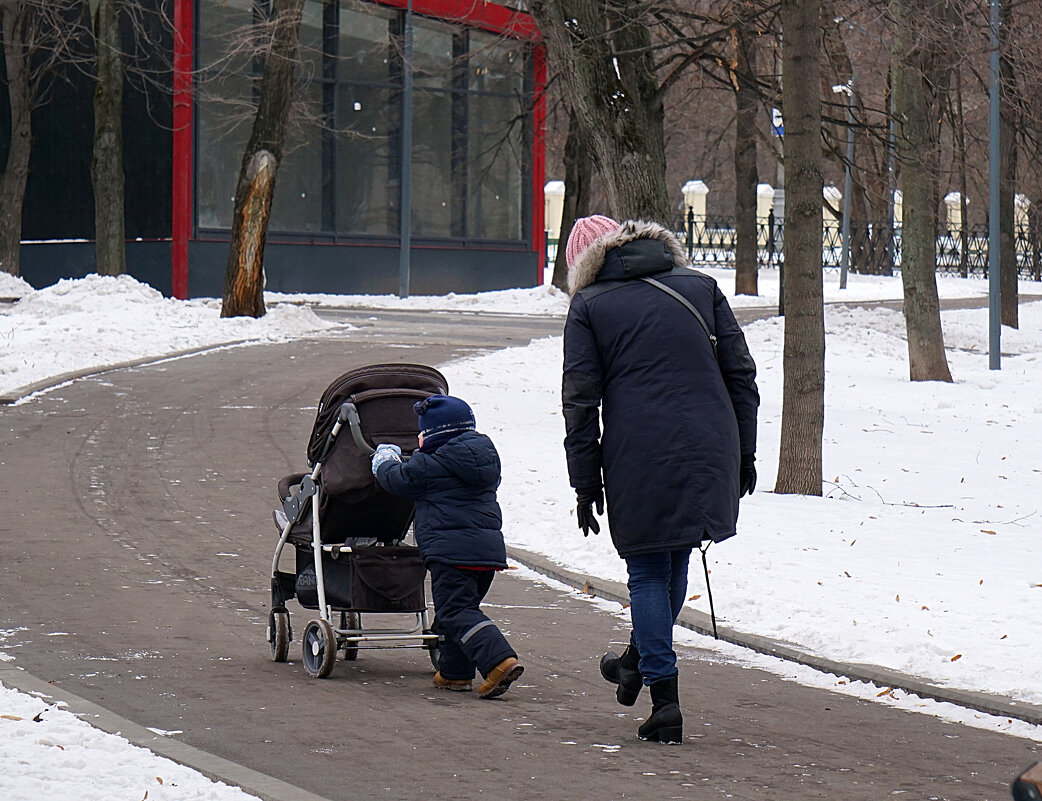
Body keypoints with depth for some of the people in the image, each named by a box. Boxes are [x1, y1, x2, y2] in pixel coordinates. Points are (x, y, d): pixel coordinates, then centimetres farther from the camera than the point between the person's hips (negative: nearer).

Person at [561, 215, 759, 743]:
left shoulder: (588, 307, 6)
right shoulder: (700, 288, 14)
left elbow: (580, 402, 1)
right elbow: (741, 374, 11)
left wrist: (585, 483, 4)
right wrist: (743, 452, 16)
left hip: (638, 461, -3)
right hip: (710, 455, 3)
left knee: (648, 572, 6)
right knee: (676, 559, 22)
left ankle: (664, 696, -1)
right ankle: (639, 661, 38)